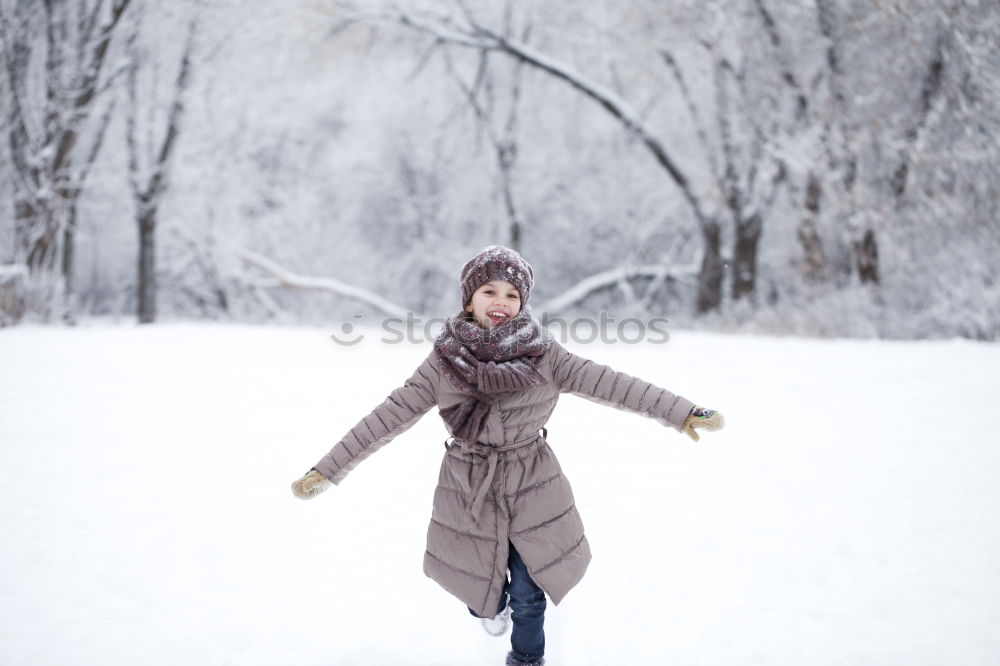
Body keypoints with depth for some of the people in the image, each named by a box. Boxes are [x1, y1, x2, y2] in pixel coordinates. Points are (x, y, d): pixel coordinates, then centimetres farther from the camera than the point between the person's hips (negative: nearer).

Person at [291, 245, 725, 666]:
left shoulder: (543, 355, -11)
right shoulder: (444, 361, -10)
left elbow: (608, 384, -15)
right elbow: (389, 417, -9)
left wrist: (683, 413, -20)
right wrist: (327, 469, -10)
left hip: (531, 489, -1)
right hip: (467, 490, 1)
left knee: (527, 594, 8)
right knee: (479, 577, 19)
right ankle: (493, 605, 56)